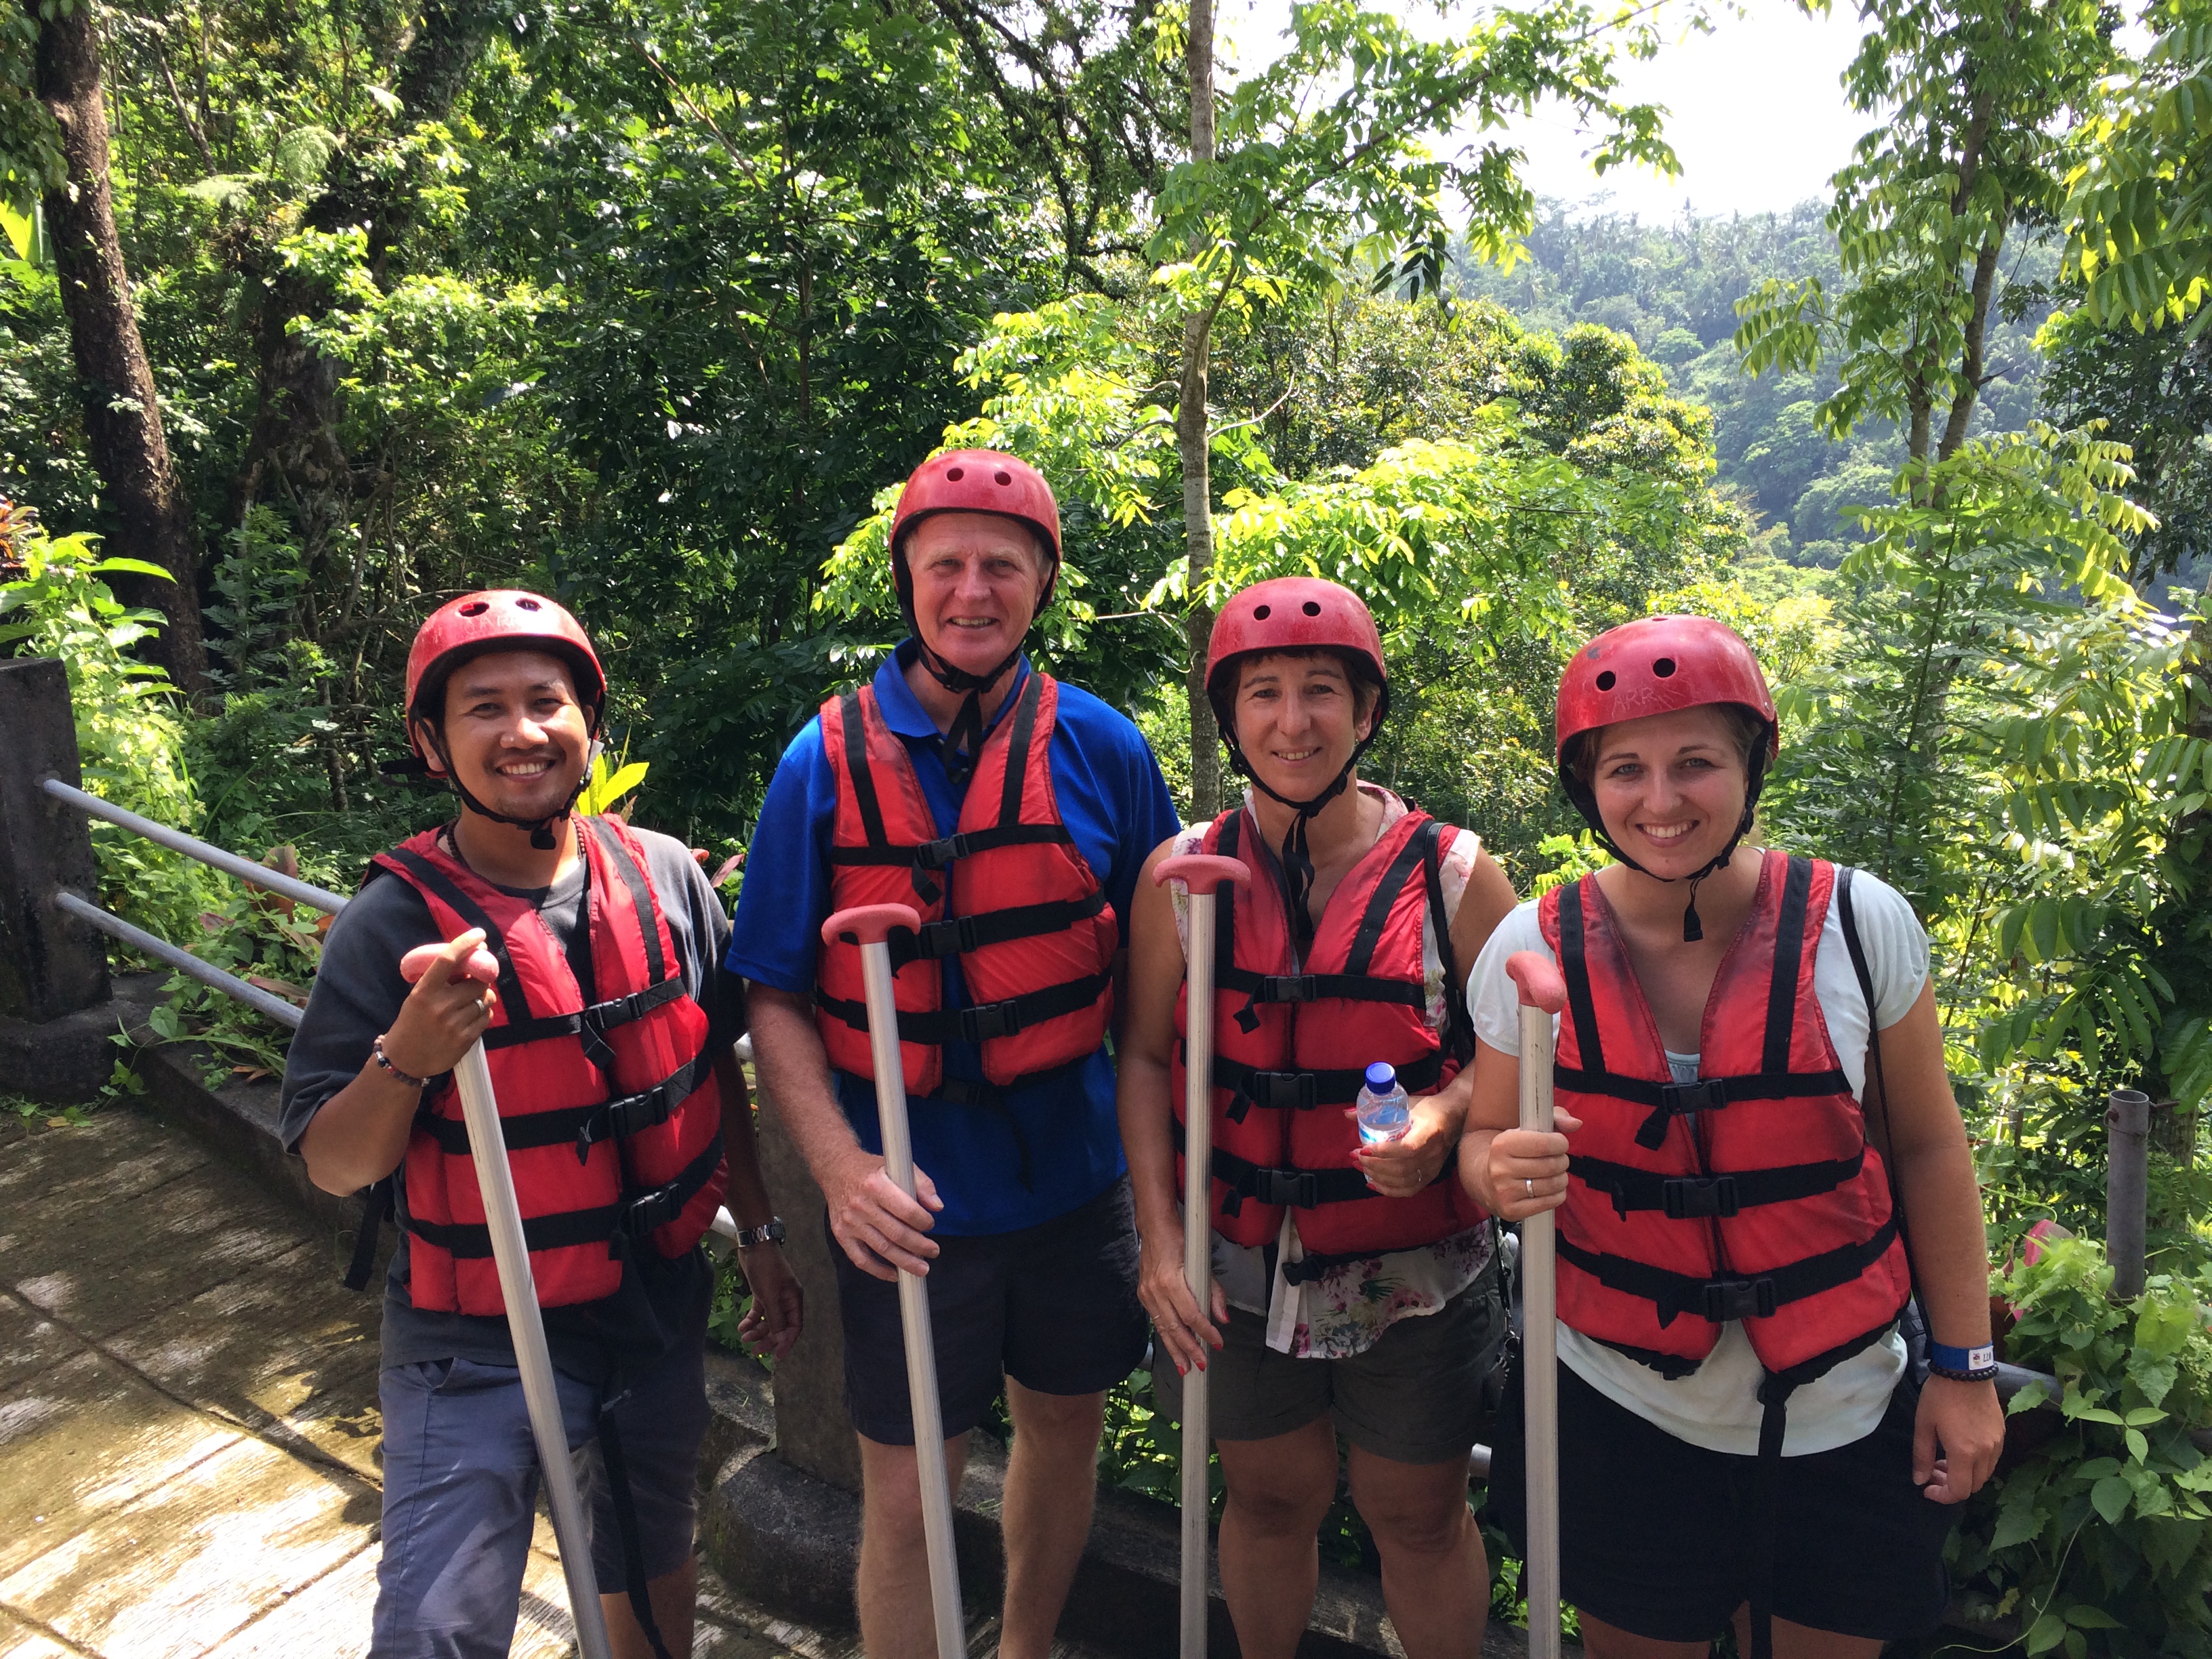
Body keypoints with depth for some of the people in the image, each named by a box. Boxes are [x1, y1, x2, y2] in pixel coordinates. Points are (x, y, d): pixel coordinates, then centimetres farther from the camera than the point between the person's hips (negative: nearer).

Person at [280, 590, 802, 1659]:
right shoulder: (393, 927, -16)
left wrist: (759, 1234, 9)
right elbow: (331, 1166, -12)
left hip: (659, 1315, 4)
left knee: (651, 1570, 23)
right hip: (475, 1348, -3)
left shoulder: (665, 878, -7)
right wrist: (407, 1058, -31)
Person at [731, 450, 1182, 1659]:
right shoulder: (829, 757, -9)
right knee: (905, 1489, 9)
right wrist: (841, 1167, -19)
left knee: (1064, 1424, 22)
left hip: (1071, 1173, 3)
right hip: (911, 1197, -2)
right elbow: (776, 996, -7)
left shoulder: (1099, 747, -5)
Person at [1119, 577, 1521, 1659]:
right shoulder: (1182, 874, -4)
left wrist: (1443, 1119, -20)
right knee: (1270, 1496, 20)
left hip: (1411, 1274, -1)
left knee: (1419, 1516, 16)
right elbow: (1143, 1056, 0)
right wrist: (1161, 1236, -6)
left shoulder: (1451, 874, -8)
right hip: (1239, 1269, 1)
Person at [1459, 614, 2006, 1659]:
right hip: (1620, 1417, 0)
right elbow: (1486, 1141, 0)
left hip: (1837, 1425, 0)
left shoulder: (1860, 923, -12)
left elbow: (1927, 1149, -1)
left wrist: (1963, 1367, 1)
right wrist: (1503, 1171, -23)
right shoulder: (1532, 948, -11)